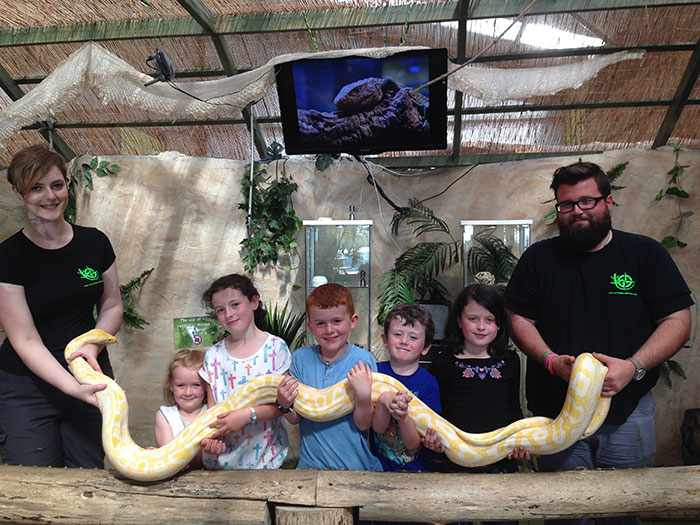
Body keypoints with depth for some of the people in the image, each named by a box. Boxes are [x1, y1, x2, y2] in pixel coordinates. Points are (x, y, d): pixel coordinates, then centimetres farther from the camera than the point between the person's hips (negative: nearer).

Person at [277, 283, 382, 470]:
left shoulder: (363, 360, -8)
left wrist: (364, 394, -23)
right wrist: (285, 405, -15)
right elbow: (296, 418, 4)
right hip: (311, 463, 1)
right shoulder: (300, 358, -1)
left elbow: (363, 424, -7)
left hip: (356, 465, -1)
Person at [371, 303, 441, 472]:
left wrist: (403, 417, -27)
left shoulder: (429, 382, -6)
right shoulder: (376, 371, -2)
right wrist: (383, 400, -26)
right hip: (380, 465, 0)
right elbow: (378, 427, -8)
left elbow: (413, 443, -8)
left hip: (416, 469, 0)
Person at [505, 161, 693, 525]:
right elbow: (520, 319, 3)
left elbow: (677, 320, -2)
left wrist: (633, 367, -16)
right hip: (556, 411, 0)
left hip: (628, 412, 0)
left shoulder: (646, 253, 2)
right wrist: (553, 362, -14)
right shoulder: (539, 258, 4)